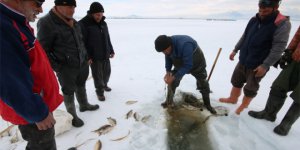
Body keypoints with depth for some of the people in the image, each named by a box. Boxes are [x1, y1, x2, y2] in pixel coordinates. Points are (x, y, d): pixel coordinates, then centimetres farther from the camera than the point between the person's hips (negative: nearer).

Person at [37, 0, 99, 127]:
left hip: (82, 64, 7)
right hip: (66, 69, -7)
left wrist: (86, 57, 12)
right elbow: (43, 51, -16)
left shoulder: (74, 23, 5)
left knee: (81, 86, 23)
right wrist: (58, 68, -18)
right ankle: (72, 116, 30)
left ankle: (84, 105, 46)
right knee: (69, 92, 10)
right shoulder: (46, 23, -17)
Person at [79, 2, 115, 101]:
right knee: (97, 75, 4)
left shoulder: (103, 23, 9)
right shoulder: (83, 24, -13)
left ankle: (104, 85, 43)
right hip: (94, 57, -6)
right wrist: (87, 56, -18)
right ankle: (100, 91, 23)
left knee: (107, 72, 18)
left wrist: (111, 51, 16)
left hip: (105, 55, 6)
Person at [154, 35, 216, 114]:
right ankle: (169, 102, 19)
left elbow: (188, 65, -39)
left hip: (196, 65, -5)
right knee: (172, 82, -1)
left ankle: (207, 104, 29)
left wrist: (174, 77, -39)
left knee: (203, 84, 7)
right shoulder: (168, 44, -23)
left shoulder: (184, 45, -44)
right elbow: (168, 57, -5)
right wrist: (168, 71, -18)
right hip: (180, 65, 5)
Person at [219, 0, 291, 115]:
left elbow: (278, 48, -19)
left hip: (258, 65, -6)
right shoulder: (254, 19, 2)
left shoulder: (282, 24, -16)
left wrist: (265, 65, -21)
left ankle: (244, 105, 28)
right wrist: (235, 50, 13)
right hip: (243, 60, 6)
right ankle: (233, 99, 37)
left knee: (250, 88, 8)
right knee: (236, 81, 18)